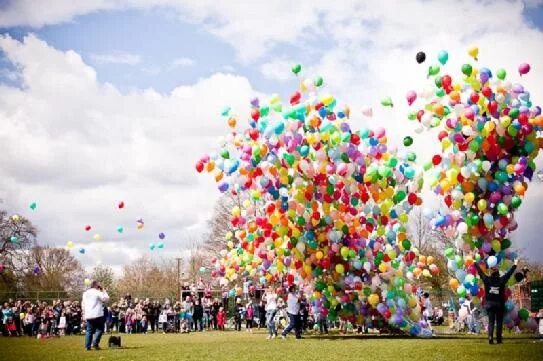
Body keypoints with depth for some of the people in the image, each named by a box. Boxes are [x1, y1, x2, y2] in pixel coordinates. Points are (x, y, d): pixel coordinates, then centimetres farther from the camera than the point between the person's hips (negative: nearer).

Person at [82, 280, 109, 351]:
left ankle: (87, 346, 6)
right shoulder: (98, 292, -6)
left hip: (88, 315, 6)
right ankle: (95, 343, -6)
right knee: (99, 329, 5)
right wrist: (103, 291, 4)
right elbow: (106, 299, -4)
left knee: (89, 330, 9)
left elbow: (83, 304, 18)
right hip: (97, 315, -6)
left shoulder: (85, 293, 15)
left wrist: (84, 314, 23)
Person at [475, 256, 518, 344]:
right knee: (499, 322, 8)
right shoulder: (502, 280, -7)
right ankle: (498, 339, 6)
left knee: (491, 322, 5)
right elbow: (509, 273, 5)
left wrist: (475, 263, 21)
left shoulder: (487, 280, -5)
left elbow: (480, 272, 7)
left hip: (490, 304, 1)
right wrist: (515, 265, 19)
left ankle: (490, 338, -11)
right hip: (499, 304, -1)